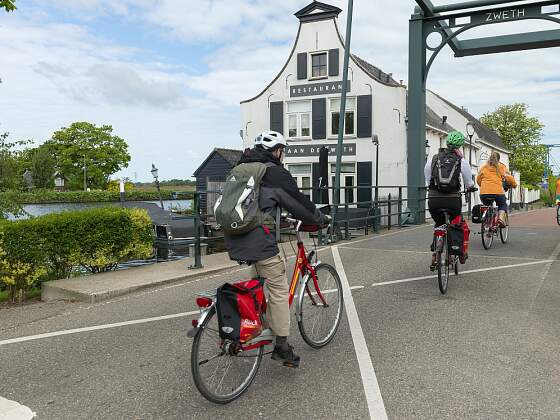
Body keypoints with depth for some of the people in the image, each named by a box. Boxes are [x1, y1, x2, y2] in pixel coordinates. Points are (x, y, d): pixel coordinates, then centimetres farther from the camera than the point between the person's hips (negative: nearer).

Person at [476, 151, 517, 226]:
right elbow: (509, 177, 8)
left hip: (484, 192, 2)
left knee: (486, 205, 29)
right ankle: (501, 218, -2)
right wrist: (514, 185, 25)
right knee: (502, 205, 25)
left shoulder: (484, 167, 19)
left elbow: (478, 179, 20)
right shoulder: (501, 166, 13)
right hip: (498, 191, -2)